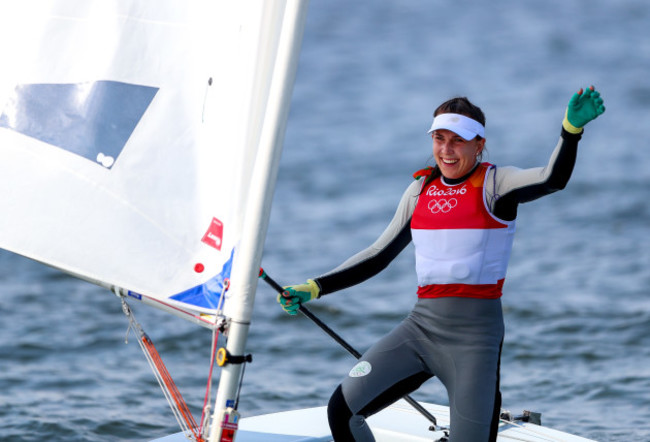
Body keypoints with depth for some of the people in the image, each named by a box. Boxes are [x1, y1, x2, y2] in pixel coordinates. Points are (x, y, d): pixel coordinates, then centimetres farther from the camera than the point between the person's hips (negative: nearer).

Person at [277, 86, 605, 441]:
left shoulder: (494, 184, -4)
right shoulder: (420, 190, 11)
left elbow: (552, 179, -23)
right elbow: (379, 256, 18)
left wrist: (571, 129, -42)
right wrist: (315, 288, 11)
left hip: (474, 334, -5)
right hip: (421, 325, 5)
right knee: (342, 410, 0)